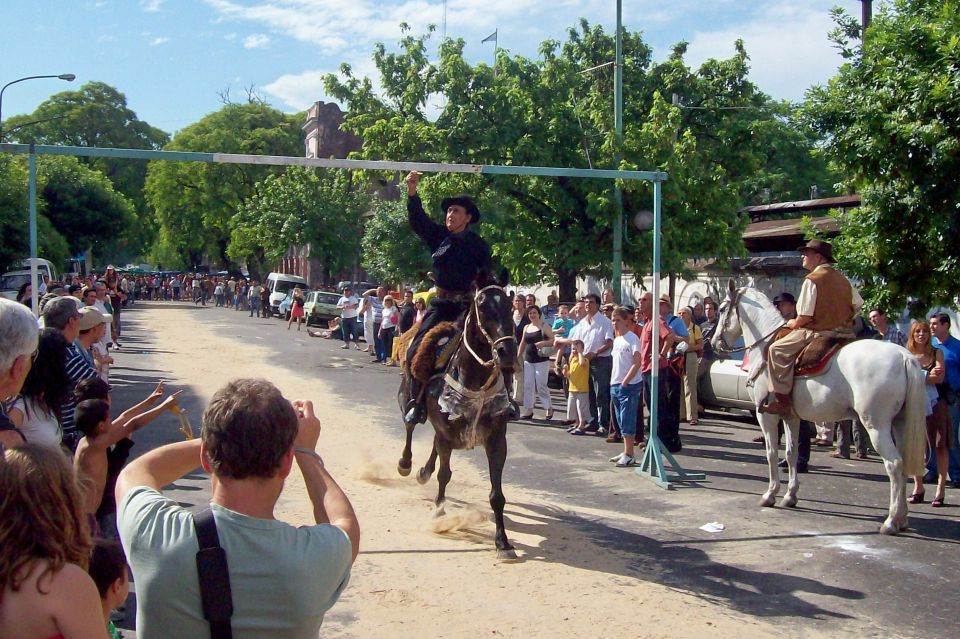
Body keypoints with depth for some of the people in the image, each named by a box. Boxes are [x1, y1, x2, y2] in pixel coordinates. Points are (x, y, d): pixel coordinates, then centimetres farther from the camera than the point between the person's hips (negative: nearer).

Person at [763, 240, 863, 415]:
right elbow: (858, 305, 16)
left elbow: (805, 316, -16)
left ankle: (783, 399, -14)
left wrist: (793, 324, 3)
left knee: (777, 349, -6)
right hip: (845, 333, 8)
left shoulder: (812, 280, -12)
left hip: (818, 332, -8)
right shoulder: (843, 279, 12)